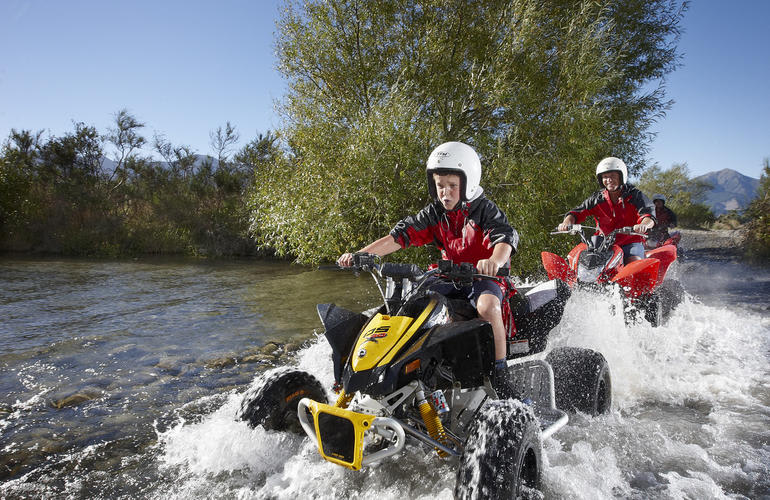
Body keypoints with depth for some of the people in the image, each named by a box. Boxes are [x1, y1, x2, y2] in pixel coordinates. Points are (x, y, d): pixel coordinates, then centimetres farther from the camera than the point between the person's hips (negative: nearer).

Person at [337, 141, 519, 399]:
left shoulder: (484, 210, -10)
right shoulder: (434, 214, 3)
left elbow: (505, 238, -27)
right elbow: (400, 235, -3)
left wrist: (494, 261, -52)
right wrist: (360, 254, -16)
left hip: (485, 276, -5)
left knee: (487, 306, -36)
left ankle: (500, 372, -22)